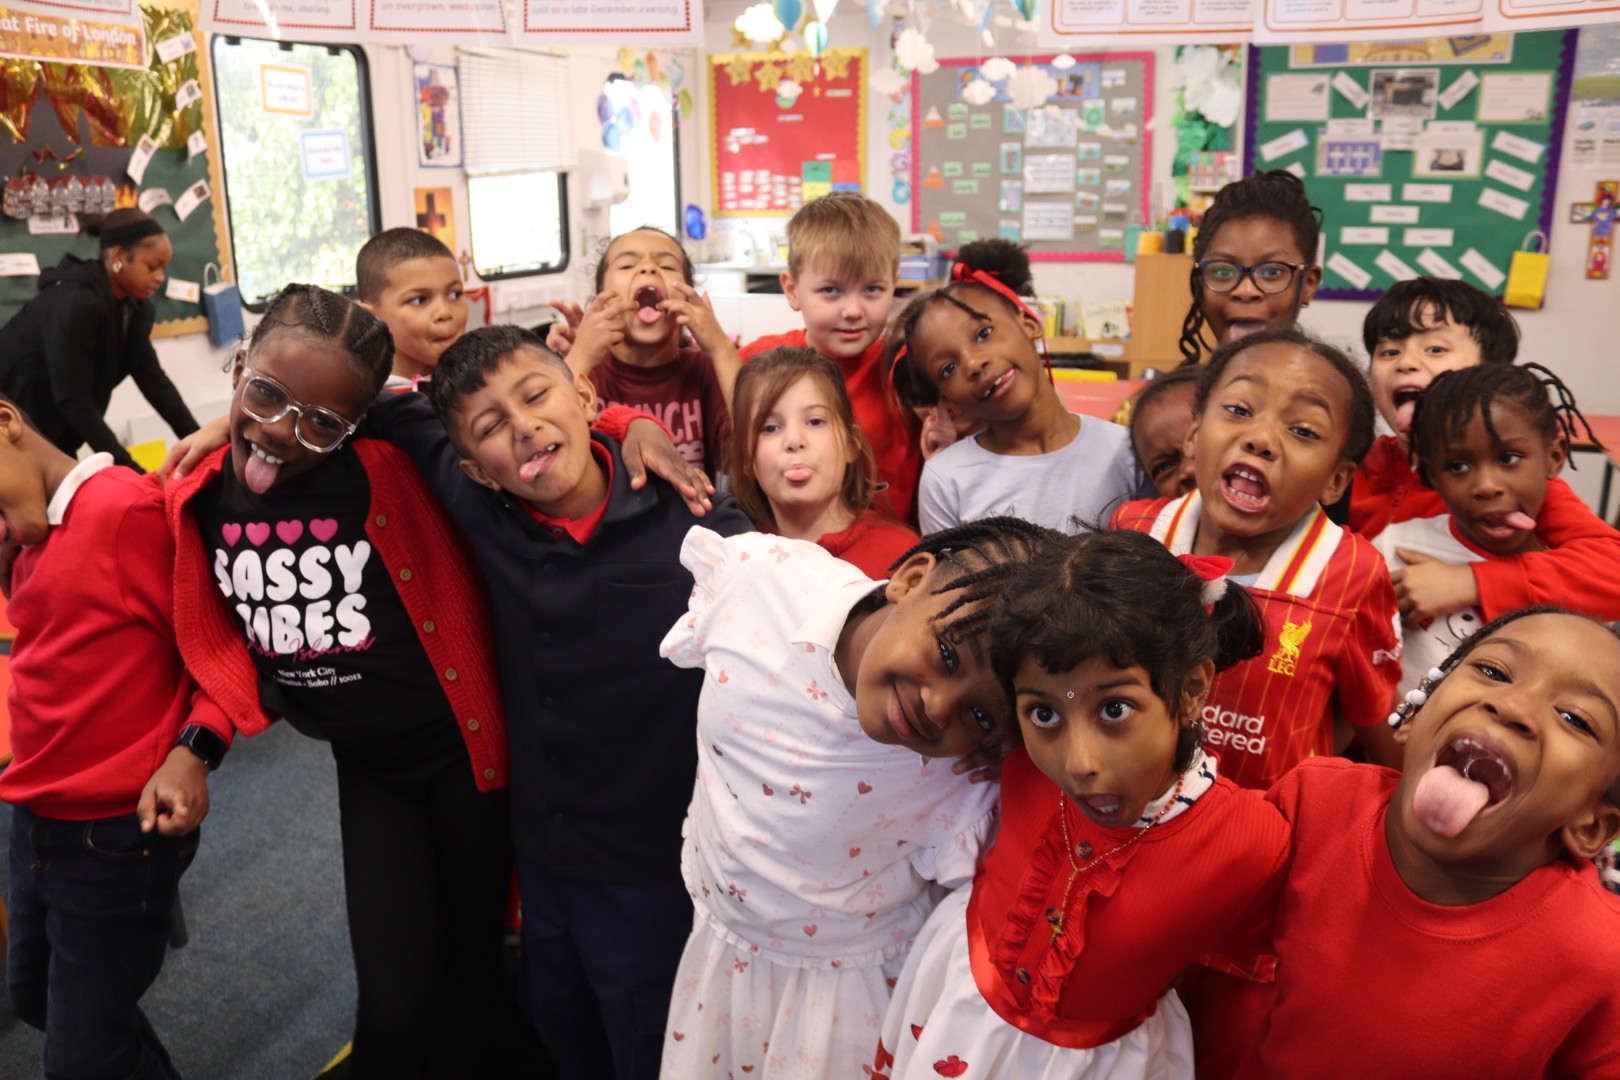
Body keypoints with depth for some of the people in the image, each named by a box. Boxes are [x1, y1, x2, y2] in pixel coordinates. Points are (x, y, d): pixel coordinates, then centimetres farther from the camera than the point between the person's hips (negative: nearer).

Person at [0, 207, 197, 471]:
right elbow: (73, 400, -27)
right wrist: (132, 472, -29)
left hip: (53, 434, 8)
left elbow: (153, 380, -1)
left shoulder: (135, 306, -1)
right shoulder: (75, 304, -26)